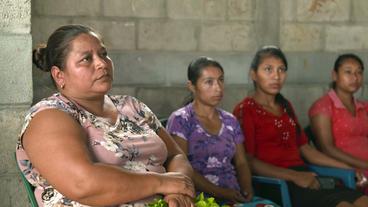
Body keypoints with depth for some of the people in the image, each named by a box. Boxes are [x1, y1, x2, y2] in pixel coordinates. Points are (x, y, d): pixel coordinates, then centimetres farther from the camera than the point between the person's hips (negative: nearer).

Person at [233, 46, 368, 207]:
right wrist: (293, 176, -17)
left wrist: (348, 168, 15)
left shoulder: (285, 106, 24)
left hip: (305, 177, 7)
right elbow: (247, 161, -9)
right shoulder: (245, 109, 1)